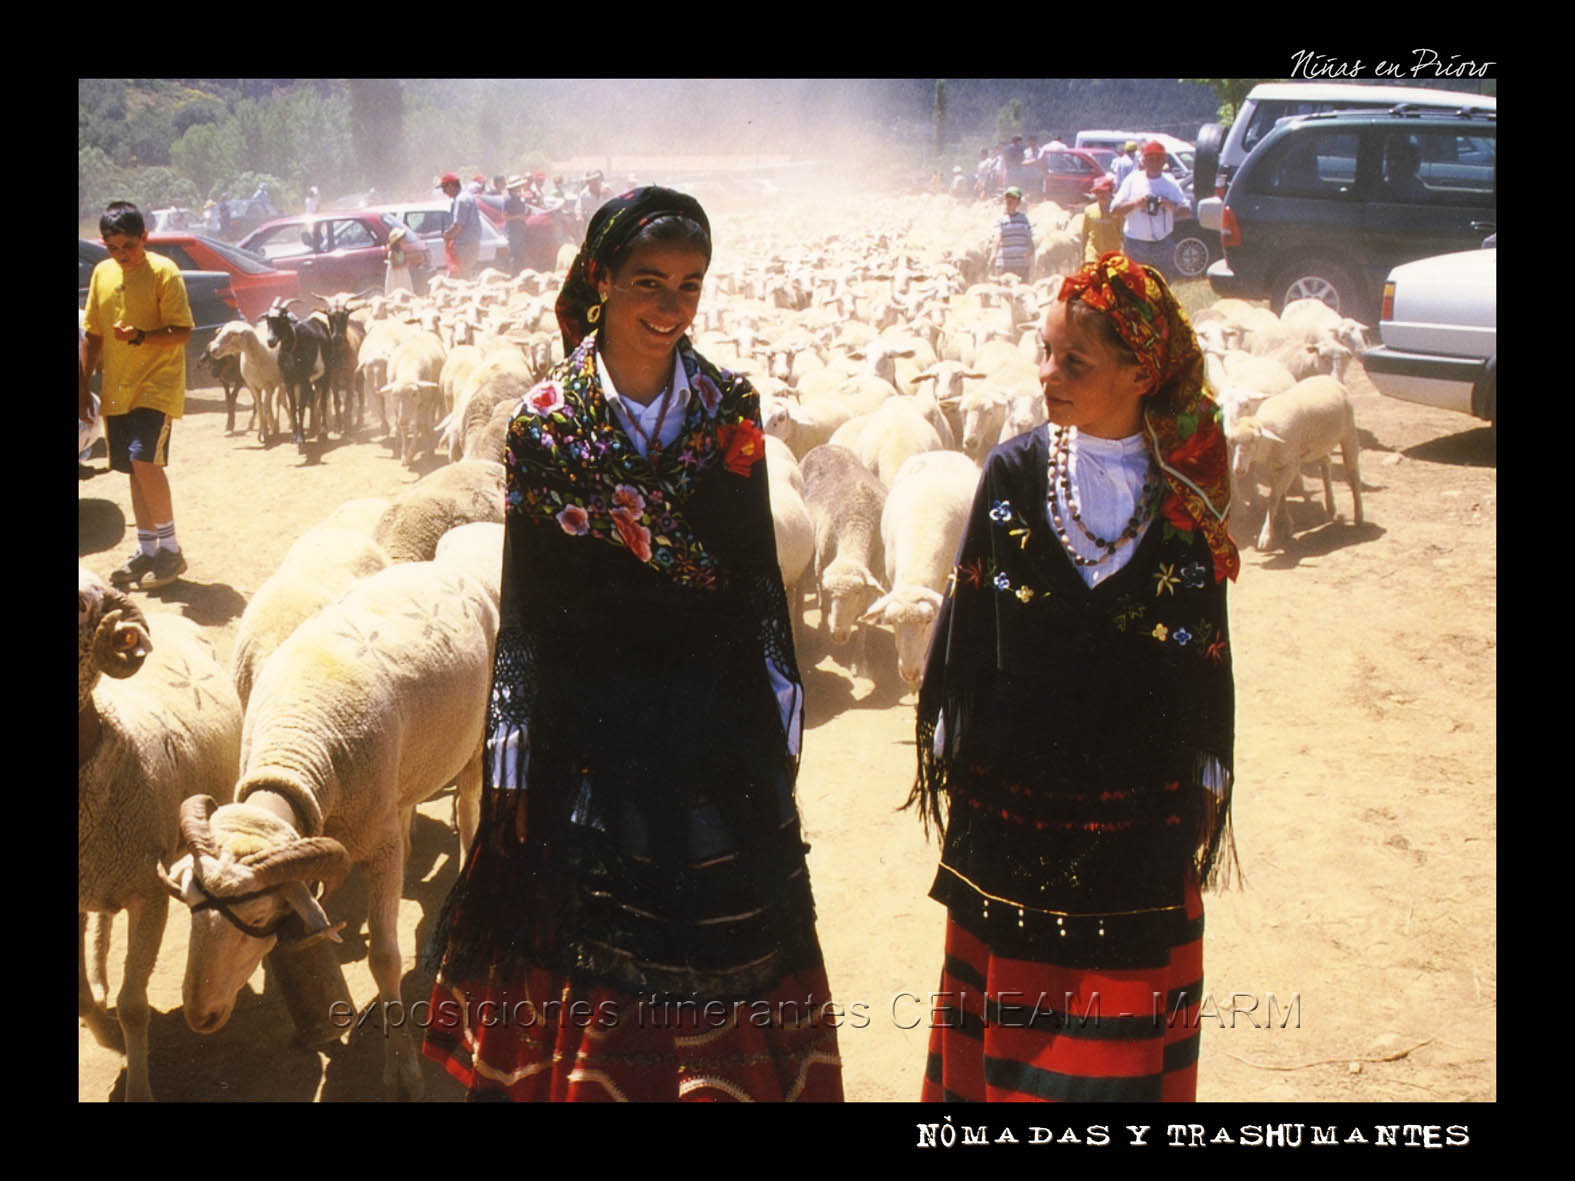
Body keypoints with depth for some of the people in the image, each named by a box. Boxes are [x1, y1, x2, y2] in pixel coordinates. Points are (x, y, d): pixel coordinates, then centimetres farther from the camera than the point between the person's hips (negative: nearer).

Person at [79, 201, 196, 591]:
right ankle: (147, 551, 19)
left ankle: (170, 548, -7)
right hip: (117, 390, 6)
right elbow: (92, 334, 16)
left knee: (144, 460, -18)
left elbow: (182, 332, -12)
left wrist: (141, 336, -27)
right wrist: (84, 385, 13)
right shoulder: (102, 273, 10)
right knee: (135, 468, 10)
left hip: (157, 385, -6)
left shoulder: (164, 272, -8)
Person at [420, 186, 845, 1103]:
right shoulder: (544, 426, -4)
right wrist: (513, 760, -3)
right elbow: (523, 606, -2)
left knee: (722, 960, 11)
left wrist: (782, 731, 3)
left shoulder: (732, 411, 0)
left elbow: (761, 574, 4)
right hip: (590, 737, -1)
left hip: (720, 728, 2)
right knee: (588, 988, 8)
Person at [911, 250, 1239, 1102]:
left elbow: (1204, 652, 2)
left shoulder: (1185, 494, -3)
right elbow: (965, 620, 1)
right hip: (1010, 801, 0)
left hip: (1138, 818, 0)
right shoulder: (1013, 474, -3)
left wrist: (1203, 790, 3)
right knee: (1011, 1020, 11)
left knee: (1122, 1029, 9)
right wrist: (950, 749, 1)